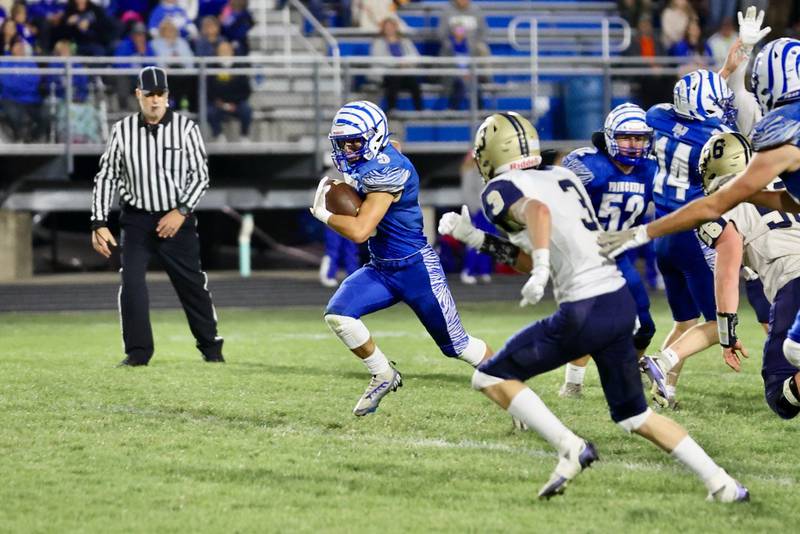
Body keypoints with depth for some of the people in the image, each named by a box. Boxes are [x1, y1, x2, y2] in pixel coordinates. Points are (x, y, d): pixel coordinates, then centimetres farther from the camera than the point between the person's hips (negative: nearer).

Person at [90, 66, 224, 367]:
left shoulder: (186, 129, -4)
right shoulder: (122, 131, -1)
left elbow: (200, 175, -3)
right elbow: (106, 178, 2)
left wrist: (181, 211, -16)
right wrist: (99, 224, -5)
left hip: (177, 219, -1)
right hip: (136, 220, 1)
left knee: (191, 284, 6)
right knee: (131, 283, -11)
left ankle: (210, 346, 22)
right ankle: (138, 352, -2)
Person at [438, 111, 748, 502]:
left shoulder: (501, 190, -4)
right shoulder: (563, 177, 20)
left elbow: (537, 209, -28)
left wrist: (540, 269, -37)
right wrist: (480, 240, 23)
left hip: (585, 311, -8)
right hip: (621, 303, 8)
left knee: (491, 378, 4)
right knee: (634, 415, 21)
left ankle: (570, 447, -7)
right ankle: (720, 483, 15)